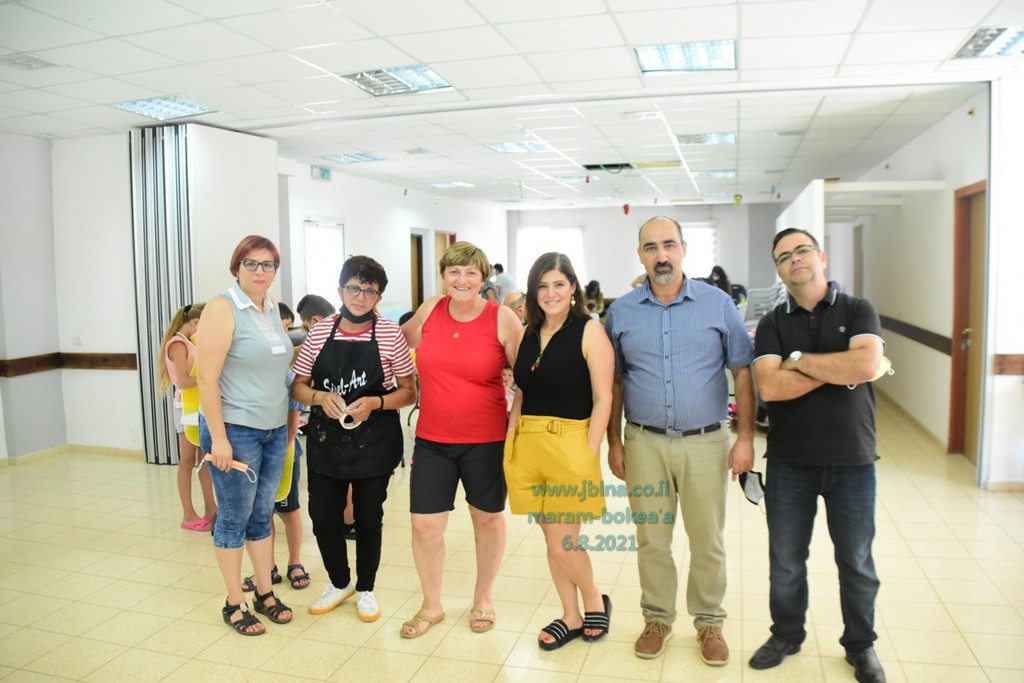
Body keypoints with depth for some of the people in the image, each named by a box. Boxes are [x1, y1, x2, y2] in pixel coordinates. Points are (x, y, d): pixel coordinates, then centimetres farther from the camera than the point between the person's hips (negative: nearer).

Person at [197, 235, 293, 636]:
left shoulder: (272, 310, 9)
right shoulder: (223, 309, -12)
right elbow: (207, 378, -16)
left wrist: (289, 422, 14)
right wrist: (217, 438, -18)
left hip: (274, 430, 6)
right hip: (235, 430, -6)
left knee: (263, 513, 15)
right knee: (234, 518, 5)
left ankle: (264, 592, 28)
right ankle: (234, 604, 20)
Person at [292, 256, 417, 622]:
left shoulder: (390, 334, -7)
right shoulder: (321, 331, -1)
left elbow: (408, 391, -3)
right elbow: (298, 387, 4)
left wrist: (375, 402, -20)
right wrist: (321, 397, -16)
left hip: (374, 440, -2)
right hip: (326, 439, 2)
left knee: (369, 517, 11)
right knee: (323, 516, 8)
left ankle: (366, 589, 33)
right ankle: (339, 582, 35)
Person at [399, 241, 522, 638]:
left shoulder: (502, 319, -9)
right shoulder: (430, 310, 1)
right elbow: (403, 337, 22)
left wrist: (516, 428, -7)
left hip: (485, 441, -2)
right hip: (431, 440, 3)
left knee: (488, 519, 15)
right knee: (425, 526, 5)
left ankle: (483, 599, 40)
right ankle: (430, 606, 30)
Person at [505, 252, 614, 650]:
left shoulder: (589, 331, -7)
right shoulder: (528, 334, 10)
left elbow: (602, 399, -10)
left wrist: (588, 455, -15)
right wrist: (510, 444, 9)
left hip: (569, 445, -5)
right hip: (527, 448, 6)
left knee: (563, 543, -1)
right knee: (551, 541, 14)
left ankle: (595, 602, 29)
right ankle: (571, 617, 32)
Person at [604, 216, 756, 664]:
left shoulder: (718, 304, -1)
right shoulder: (621, 312, 3)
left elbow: (742, 372, 1)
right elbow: (613, 382, 8)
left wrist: (745, 438, -4)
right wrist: (614, 443, 5)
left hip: (705, 442, -1)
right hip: (644, 443, 1)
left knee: (708, 540, 9)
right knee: (651, 539, 11)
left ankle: (709, 621, 29)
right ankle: (657, 618, 30)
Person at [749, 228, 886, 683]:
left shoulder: (858, 312, -1)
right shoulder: (772, 324, 1)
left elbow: (867, 364, -21)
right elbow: (769, 387, -15)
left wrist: (800, 360, -14)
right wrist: (839, 369, -16)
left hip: (851, 459, -1)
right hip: (789, 461, 1)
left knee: (856, 559, 14)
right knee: (785, 559, 13)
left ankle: (861, 645, 35)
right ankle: (786, 634, 34)